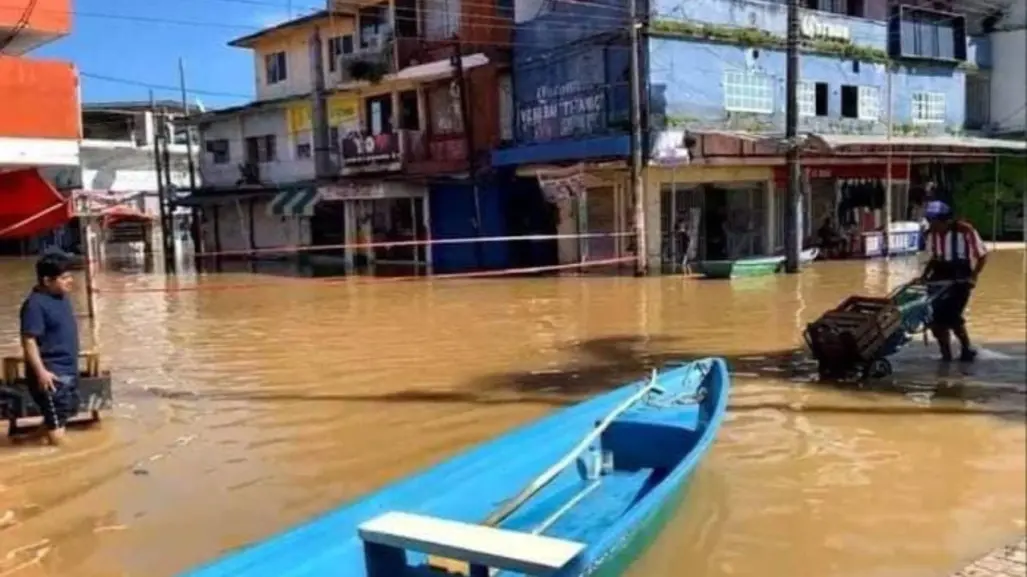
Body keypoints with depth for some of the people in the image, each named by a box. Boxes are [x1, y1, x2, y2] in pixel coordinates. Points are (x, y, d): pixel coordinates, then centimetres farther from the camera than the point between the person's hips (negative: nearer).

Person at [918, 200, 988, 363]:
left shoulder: (965, 230, -15)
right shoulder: (932, 233, 1)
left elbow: (982, 256, -8)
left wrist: (973, 276, -19)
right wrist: (924, 275, 5)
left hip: (961, 277, -5)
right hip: (941, 275, 6)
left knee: (951, 316, -15)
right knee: (933, 315, -4)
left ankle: (967, 349, 10)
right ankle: (946, 354, 11)